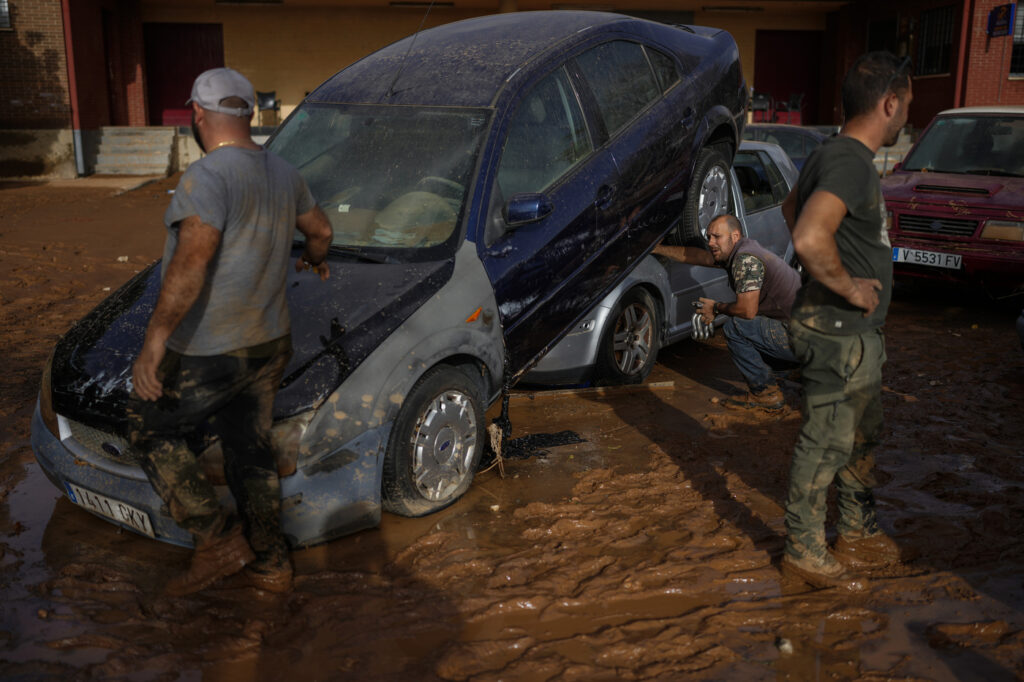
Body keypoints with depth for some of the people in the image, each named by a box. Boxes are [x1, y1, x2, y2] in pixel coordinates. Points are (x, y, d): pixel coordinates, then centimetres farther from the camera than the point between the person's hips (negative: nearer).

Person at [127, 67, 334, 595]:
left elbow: (191, 262, -31)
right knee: (251, 449, 18)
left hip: (206, 353, -8)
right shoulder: (282, 174, 8)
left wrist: (154, 342, -30)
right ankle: (270, 564, 28)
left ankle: (218, 540, 9)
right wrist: (315, 260, 46)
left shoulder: (207, 178, -19)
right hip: (269, 343, 8)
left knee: (152, 432, 13)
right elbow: (319, 229, 24)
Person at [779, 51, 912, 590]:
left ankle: (859, 533, 38)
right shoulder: (850, 162, -23)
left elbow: (792, 207, 26)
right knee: (826, 444, 2)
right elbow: (810, 239, -38)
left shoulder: (836, 155, 10)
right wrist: (851, 286, -22)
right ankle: (805, 551, 17)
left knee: (861, 438, 22)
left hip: (857, 331, 11)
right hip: (839, 333, -11)